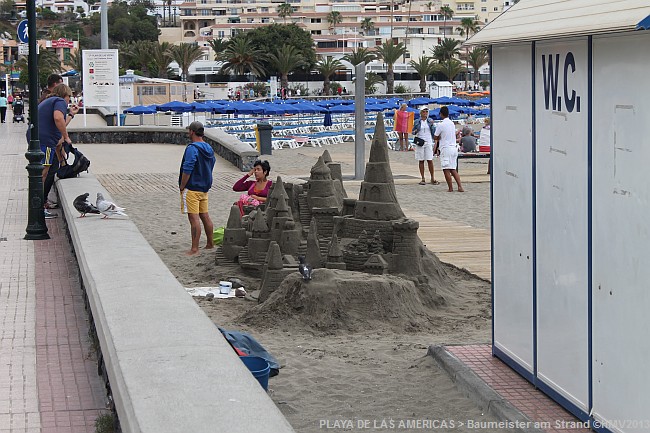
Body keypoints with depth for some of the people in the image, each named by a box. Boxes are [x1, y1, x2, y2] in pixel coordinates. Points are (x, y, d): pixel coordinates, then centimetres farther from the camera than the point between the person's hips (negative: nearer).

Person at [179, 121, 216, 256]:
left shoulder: (192, 148, -16)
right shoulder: (209, 149, 11)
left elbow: (187, 170, -22)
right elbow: (211, 167, 19)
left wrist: (182, 187, -13)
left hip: (192, 188, -9)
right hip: (205, 188, 9)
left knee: (194, 218, -8)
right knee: (205, 216, 17)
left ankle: (194, 249, -9)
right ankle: (210, 244, 27)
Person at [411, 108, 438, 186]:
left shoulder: (430, 120, 7)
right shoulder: (417, 122, 5)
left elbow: (433, 131, 11)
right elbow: (413, 132, 10)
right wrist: (415, 131, -12)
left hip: (429, 142, 0)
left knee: (430, 160, -4)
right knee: (421, 161, 3)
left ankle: (432, 178, 3)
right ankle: (423, 179, 8)